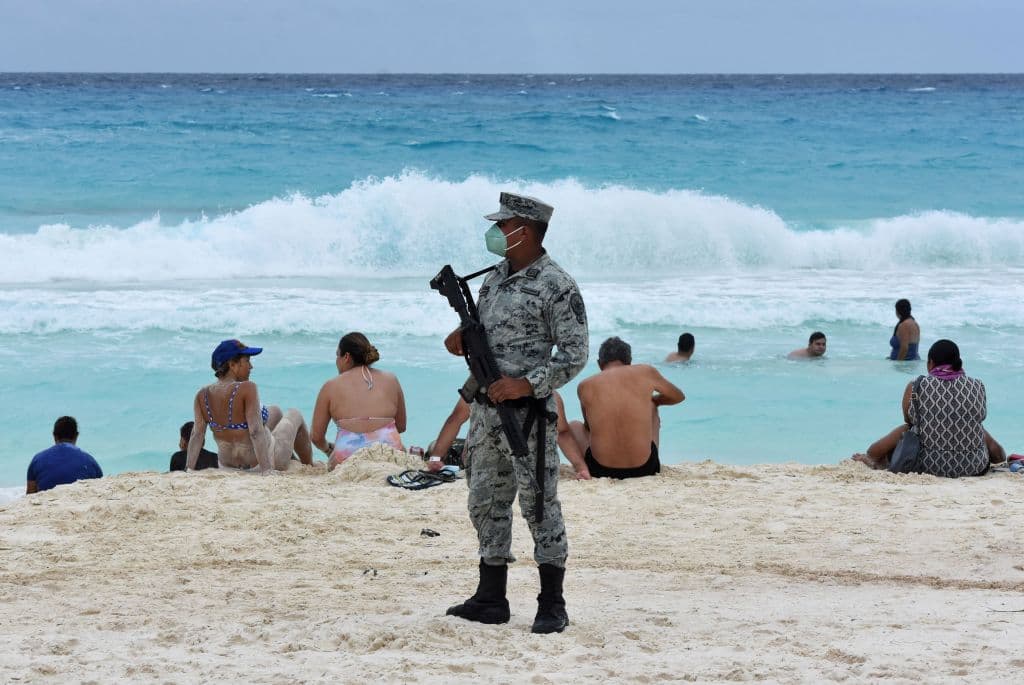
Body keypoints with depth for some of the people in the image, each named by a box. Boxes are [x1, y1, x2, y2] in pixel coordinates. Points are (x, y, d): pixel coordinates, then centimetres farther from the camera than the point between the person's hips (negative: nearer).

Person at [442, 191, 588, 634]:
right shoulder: (496, 278, 14)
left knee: (539, 506, -4)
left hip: (527, 412, -8)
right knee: (486, 504, 11)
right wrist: (463, 342, 1)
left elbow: (575, 353, -13)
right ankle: (490, 599, 19)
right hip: (486, 410, 8)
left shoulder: (557, 286, -11)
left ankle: (552, 606, 2)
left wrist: (527, 384, -22)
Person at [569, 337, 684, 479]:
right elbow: (679, 396, 18)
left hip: (601, 471, -1)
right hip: (645, 469, 1)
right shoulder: (646, 372, 0)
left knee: (574, 426, 30)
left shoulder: (585, 386, -1)